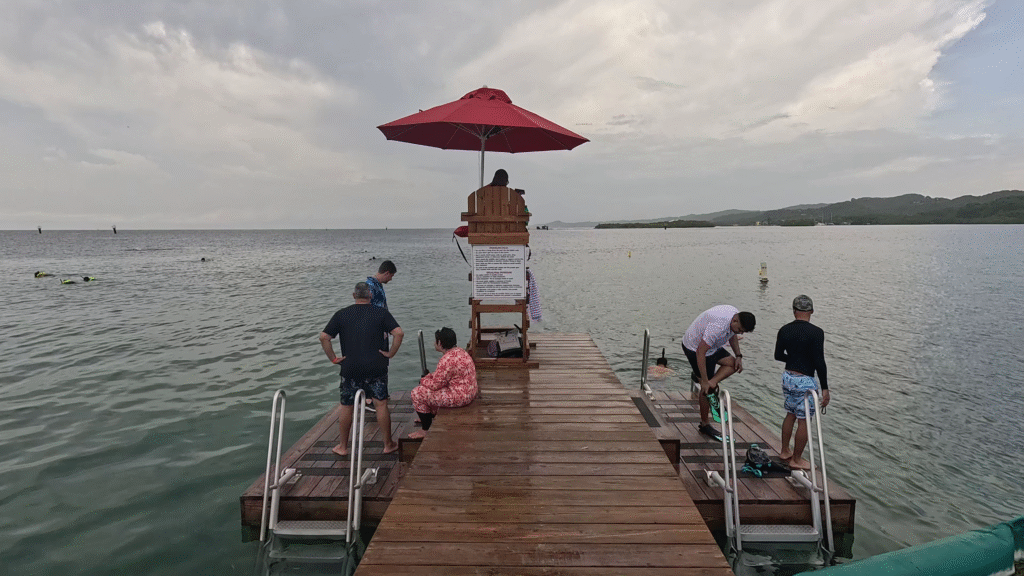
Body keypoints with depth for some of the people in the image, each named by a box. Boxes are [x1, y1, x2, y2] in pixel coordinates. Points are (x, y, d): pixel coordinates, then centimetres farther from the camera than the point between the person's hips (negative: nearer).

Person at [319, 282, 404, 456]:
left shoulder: (341, 314, 2)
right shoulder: (381, 313, -1)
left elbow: (324, 337, -3)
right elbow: (399, 333, -11)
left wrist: (333, 358, 3)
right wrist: (390, 353, -2)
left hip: (350, 368, 1)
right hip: (376, 368, -1)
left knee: (346, 408, 13)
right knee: (381, 405, 7)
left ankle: (342, 447, 24)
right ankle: (388, 444, 16)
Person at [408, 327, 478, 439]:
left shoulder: (447, 360, -26)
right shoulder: (458, 351, 6)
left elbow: (435, 385, -19)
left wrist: (423, 381, 1)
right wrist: (428, 377, 9)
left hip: (459, 397, -11)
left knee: (417, 393, -5)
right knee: (427, 386, 27)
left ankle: (427, 429, 7)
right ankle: (431, 417, 43)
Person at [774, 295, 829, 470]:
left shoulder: (784, 330, 1)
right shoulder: (816, 332, -16)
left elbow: (778, 355, 11)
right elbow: (819, 362, -17)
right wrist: (825, 388, -10)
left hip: (787, 377, 6)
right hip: (805, 381, -6)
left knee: (790, 414, 21)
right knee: (804, 421, 6)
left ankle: (785, 451, 33)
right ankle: (796, 460, 16)